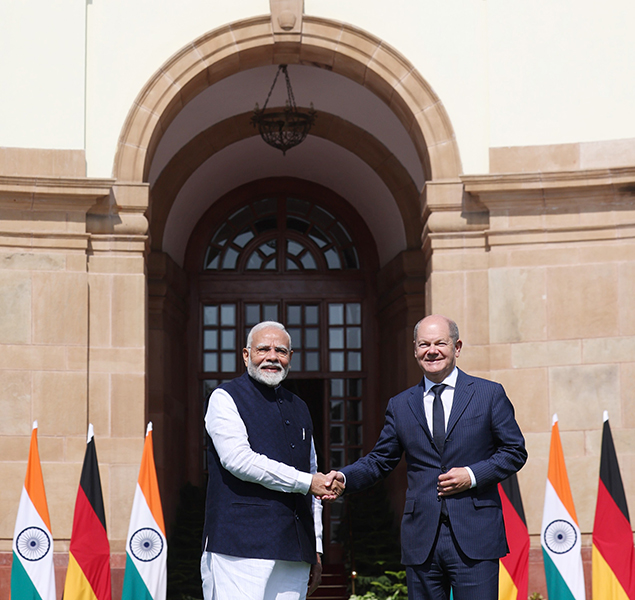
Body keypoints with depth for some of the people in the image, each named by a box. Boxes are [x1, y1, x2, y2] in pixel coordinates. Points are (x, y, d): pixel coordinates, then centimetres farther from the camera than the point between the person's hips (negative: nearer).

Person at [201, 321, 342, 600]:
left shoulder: (299, 408, 22)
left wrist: (316, 548, 18)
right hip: (241, 546, -6)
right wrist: (304, 481, -10)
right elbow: (238, 459, -12)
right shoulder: (225, 398, 3)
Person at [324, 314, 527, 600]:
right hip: (421, 541, 3)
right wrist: (344, 477, -5)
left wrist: (473, 475, -9)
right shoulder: (400, 405, 13)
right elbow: (379, 460, 14)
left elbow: (515, 452, 6)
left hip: (475, 537, -3)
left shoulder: (489, 394, 5)